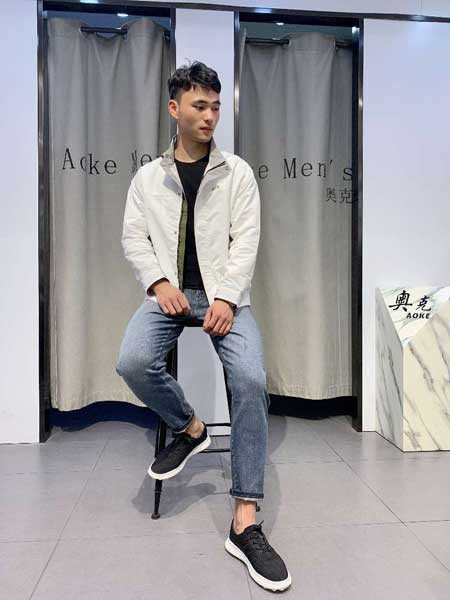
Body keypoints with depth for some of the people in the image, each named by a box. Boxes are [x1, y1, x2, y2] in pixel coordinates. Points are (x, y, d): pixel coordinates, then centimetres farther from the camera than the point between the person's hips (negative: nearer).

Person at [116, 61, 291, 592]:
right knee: (133, 363, -28)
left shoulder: (237, 172, 9)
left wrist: (226, 298, -14)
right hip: (169, 291, 2)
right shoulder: (148, 176, 14)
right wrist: (160, 282, -11)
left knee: (250, 378, -25)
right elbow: (133, 236, 8)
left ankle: (245, 523, -15)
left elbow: (246, 241, 1)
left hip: (224, 293, -1)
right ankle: (189, 428, 4)